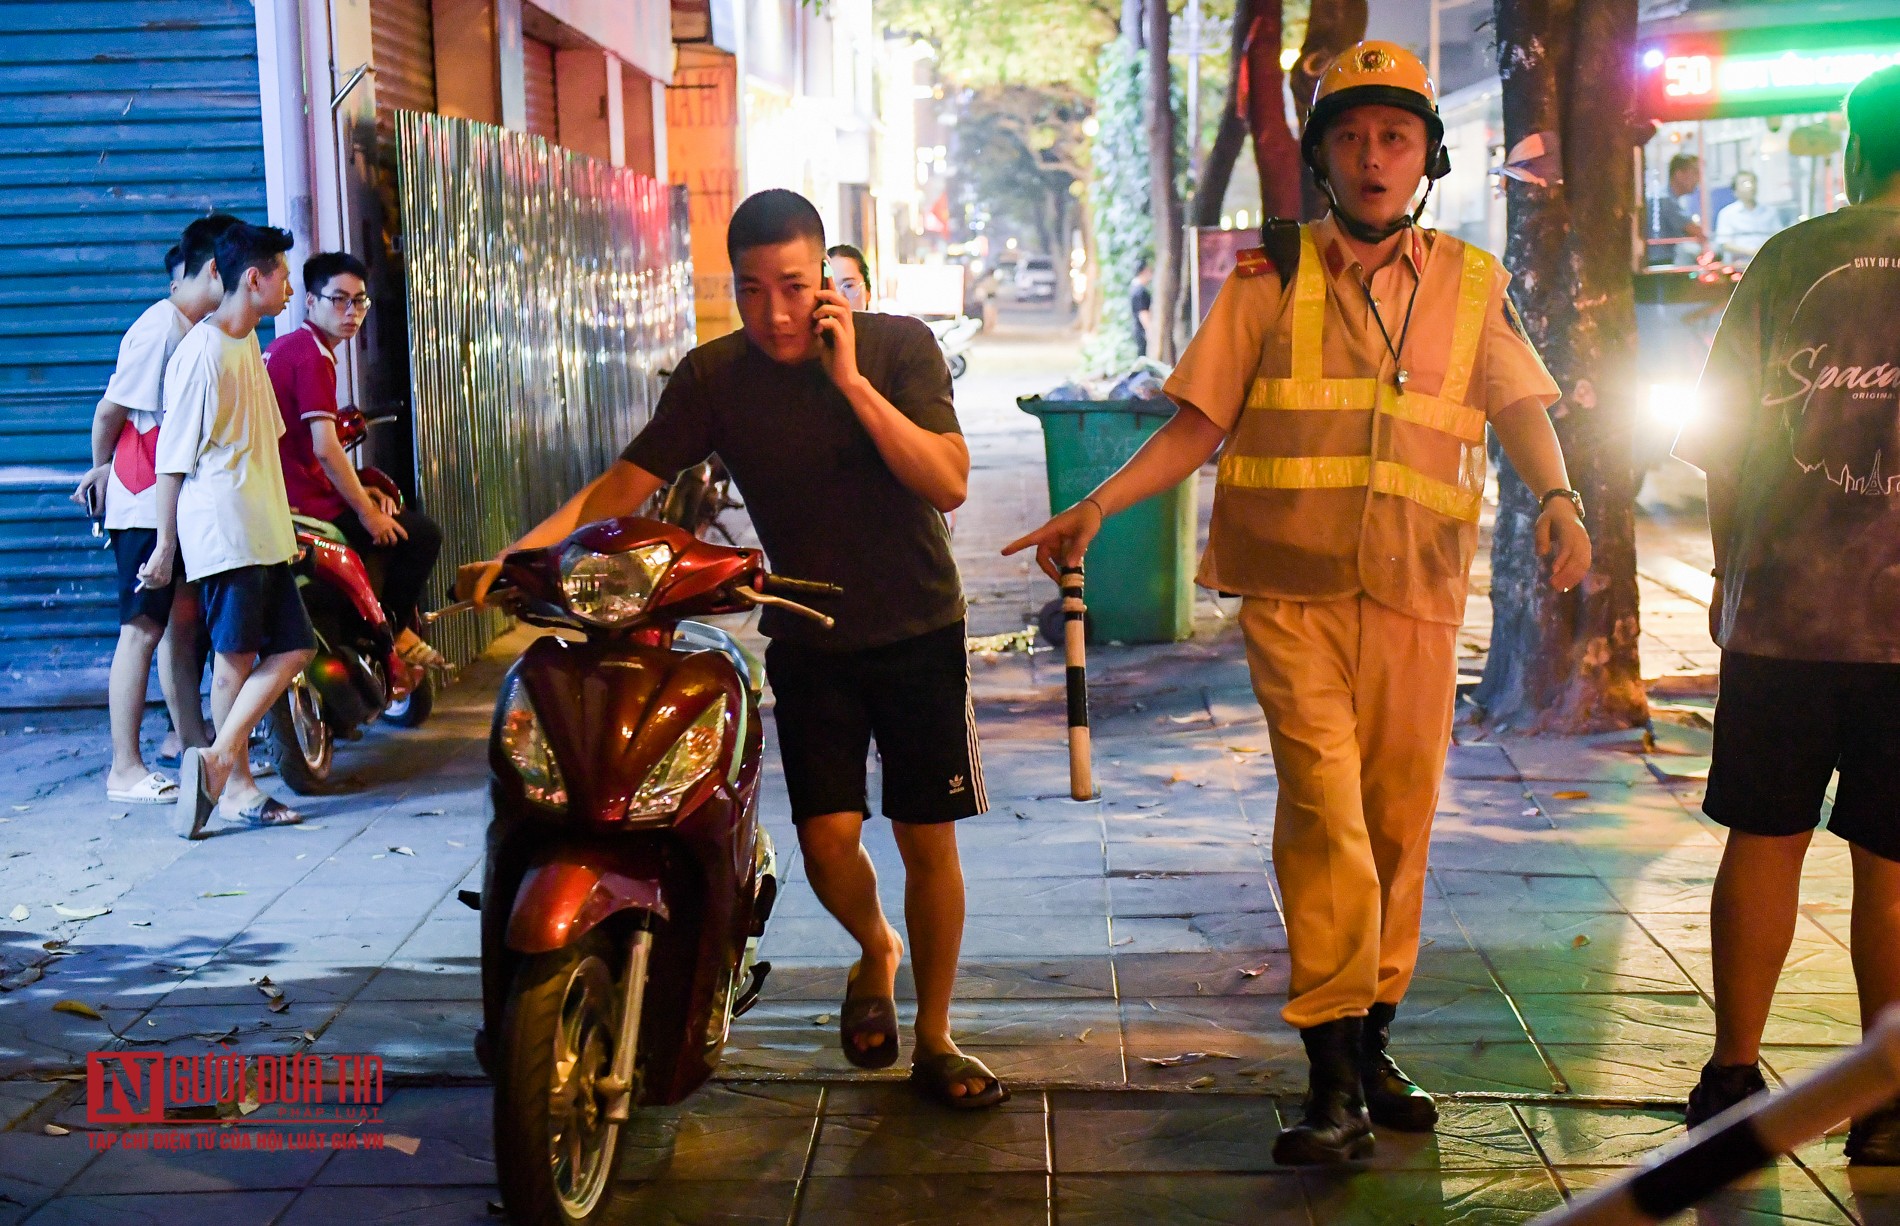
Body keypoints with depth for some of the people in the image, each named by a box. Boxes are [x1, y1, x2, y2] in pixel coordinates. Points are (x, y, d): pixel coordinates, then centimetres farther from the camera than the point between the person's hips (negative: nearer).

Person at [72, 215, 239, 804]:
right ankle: (125, 770, -2)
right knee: (144, 628, -6)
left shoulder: (198, 328, 13)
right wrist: (104, 470, 6)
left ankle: (189, 740, 24)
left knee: (184, 620, 14)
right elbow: (110, 411, -11)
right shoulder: (159, 327, -16)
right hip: (145, 506, -9)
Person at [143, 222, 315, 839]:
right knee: (237, 653, -5)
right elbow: (173, 458, -12)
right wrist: (165, 546, -11)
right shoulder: (203, 351, -12)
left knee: (294, 645, 4)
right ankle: (236, 786, 2)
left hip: (263, 531, 9)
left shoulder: (248, 343, 16)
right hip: (222, 528, -9)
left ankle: (218, 760, 2)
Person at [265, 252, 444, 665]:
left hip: (287, 497, 11)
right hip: (308, 506, -11)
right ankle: (394, 632, 6)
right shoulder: (313, 356, -16)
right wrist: (367, 512, -15)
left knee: (396, 512, 27)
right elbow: (325, 449, -24)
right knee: (422, 534, -5)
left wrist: (358, 491, 14)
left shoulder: (282, 347, 15)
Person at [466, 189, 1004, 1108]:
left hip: (917, 629, -1)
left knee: (927, 838, 1)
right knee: (827, 836, -9)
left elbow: (948, 483, -20)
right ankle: (875, 950, 26)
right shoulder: (715, 376, -6)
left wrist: (852, 381, -27)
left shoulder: (897, 345, -11)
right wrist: (521, 552, -23)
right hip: (808, 640, 1)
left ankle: (934, 1041, 18)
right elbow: (625, 486, -9)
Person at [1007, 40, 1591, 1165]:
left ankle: (1372, 1041, 24)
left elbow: (1521, 407, 4)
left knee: (1398, 823, 8)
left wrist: (1558, 498, -17)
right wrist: (1099, 505, -3)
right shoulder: (1271, 276, 8)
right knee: (1327, 809, -14)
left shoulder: (1470, 283, 13)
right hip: (1292, 586, -2)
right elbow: (1200, 423, 8)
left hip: (1417, 594, 3)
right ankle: (1336, 1078, -11)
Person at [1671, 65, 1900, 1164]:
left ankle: (1735, 1073, 18)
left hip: (1780, 609, 1)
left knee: (1764, 843, 11)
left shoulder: (1790, 259, 1)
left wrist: (1732, 569, 17)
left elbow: (1722, 437, 4)